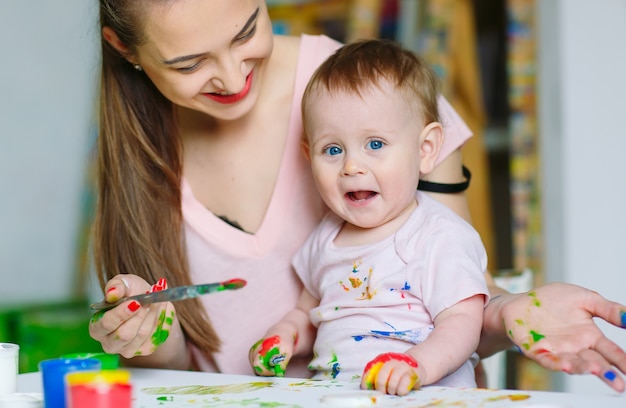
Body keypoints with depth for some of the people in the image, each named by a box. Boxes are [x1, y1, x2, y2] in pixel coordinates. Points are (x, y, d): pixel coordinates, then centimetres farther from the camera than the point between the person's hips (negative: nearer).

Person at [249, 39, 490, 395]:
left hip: (428, 400, -5)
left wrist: (420, 366, -29)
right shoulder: (325, 238, 15)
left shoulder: (442, 238, -5)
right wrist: (285, 334, 8)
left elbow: (462, 323, -12)